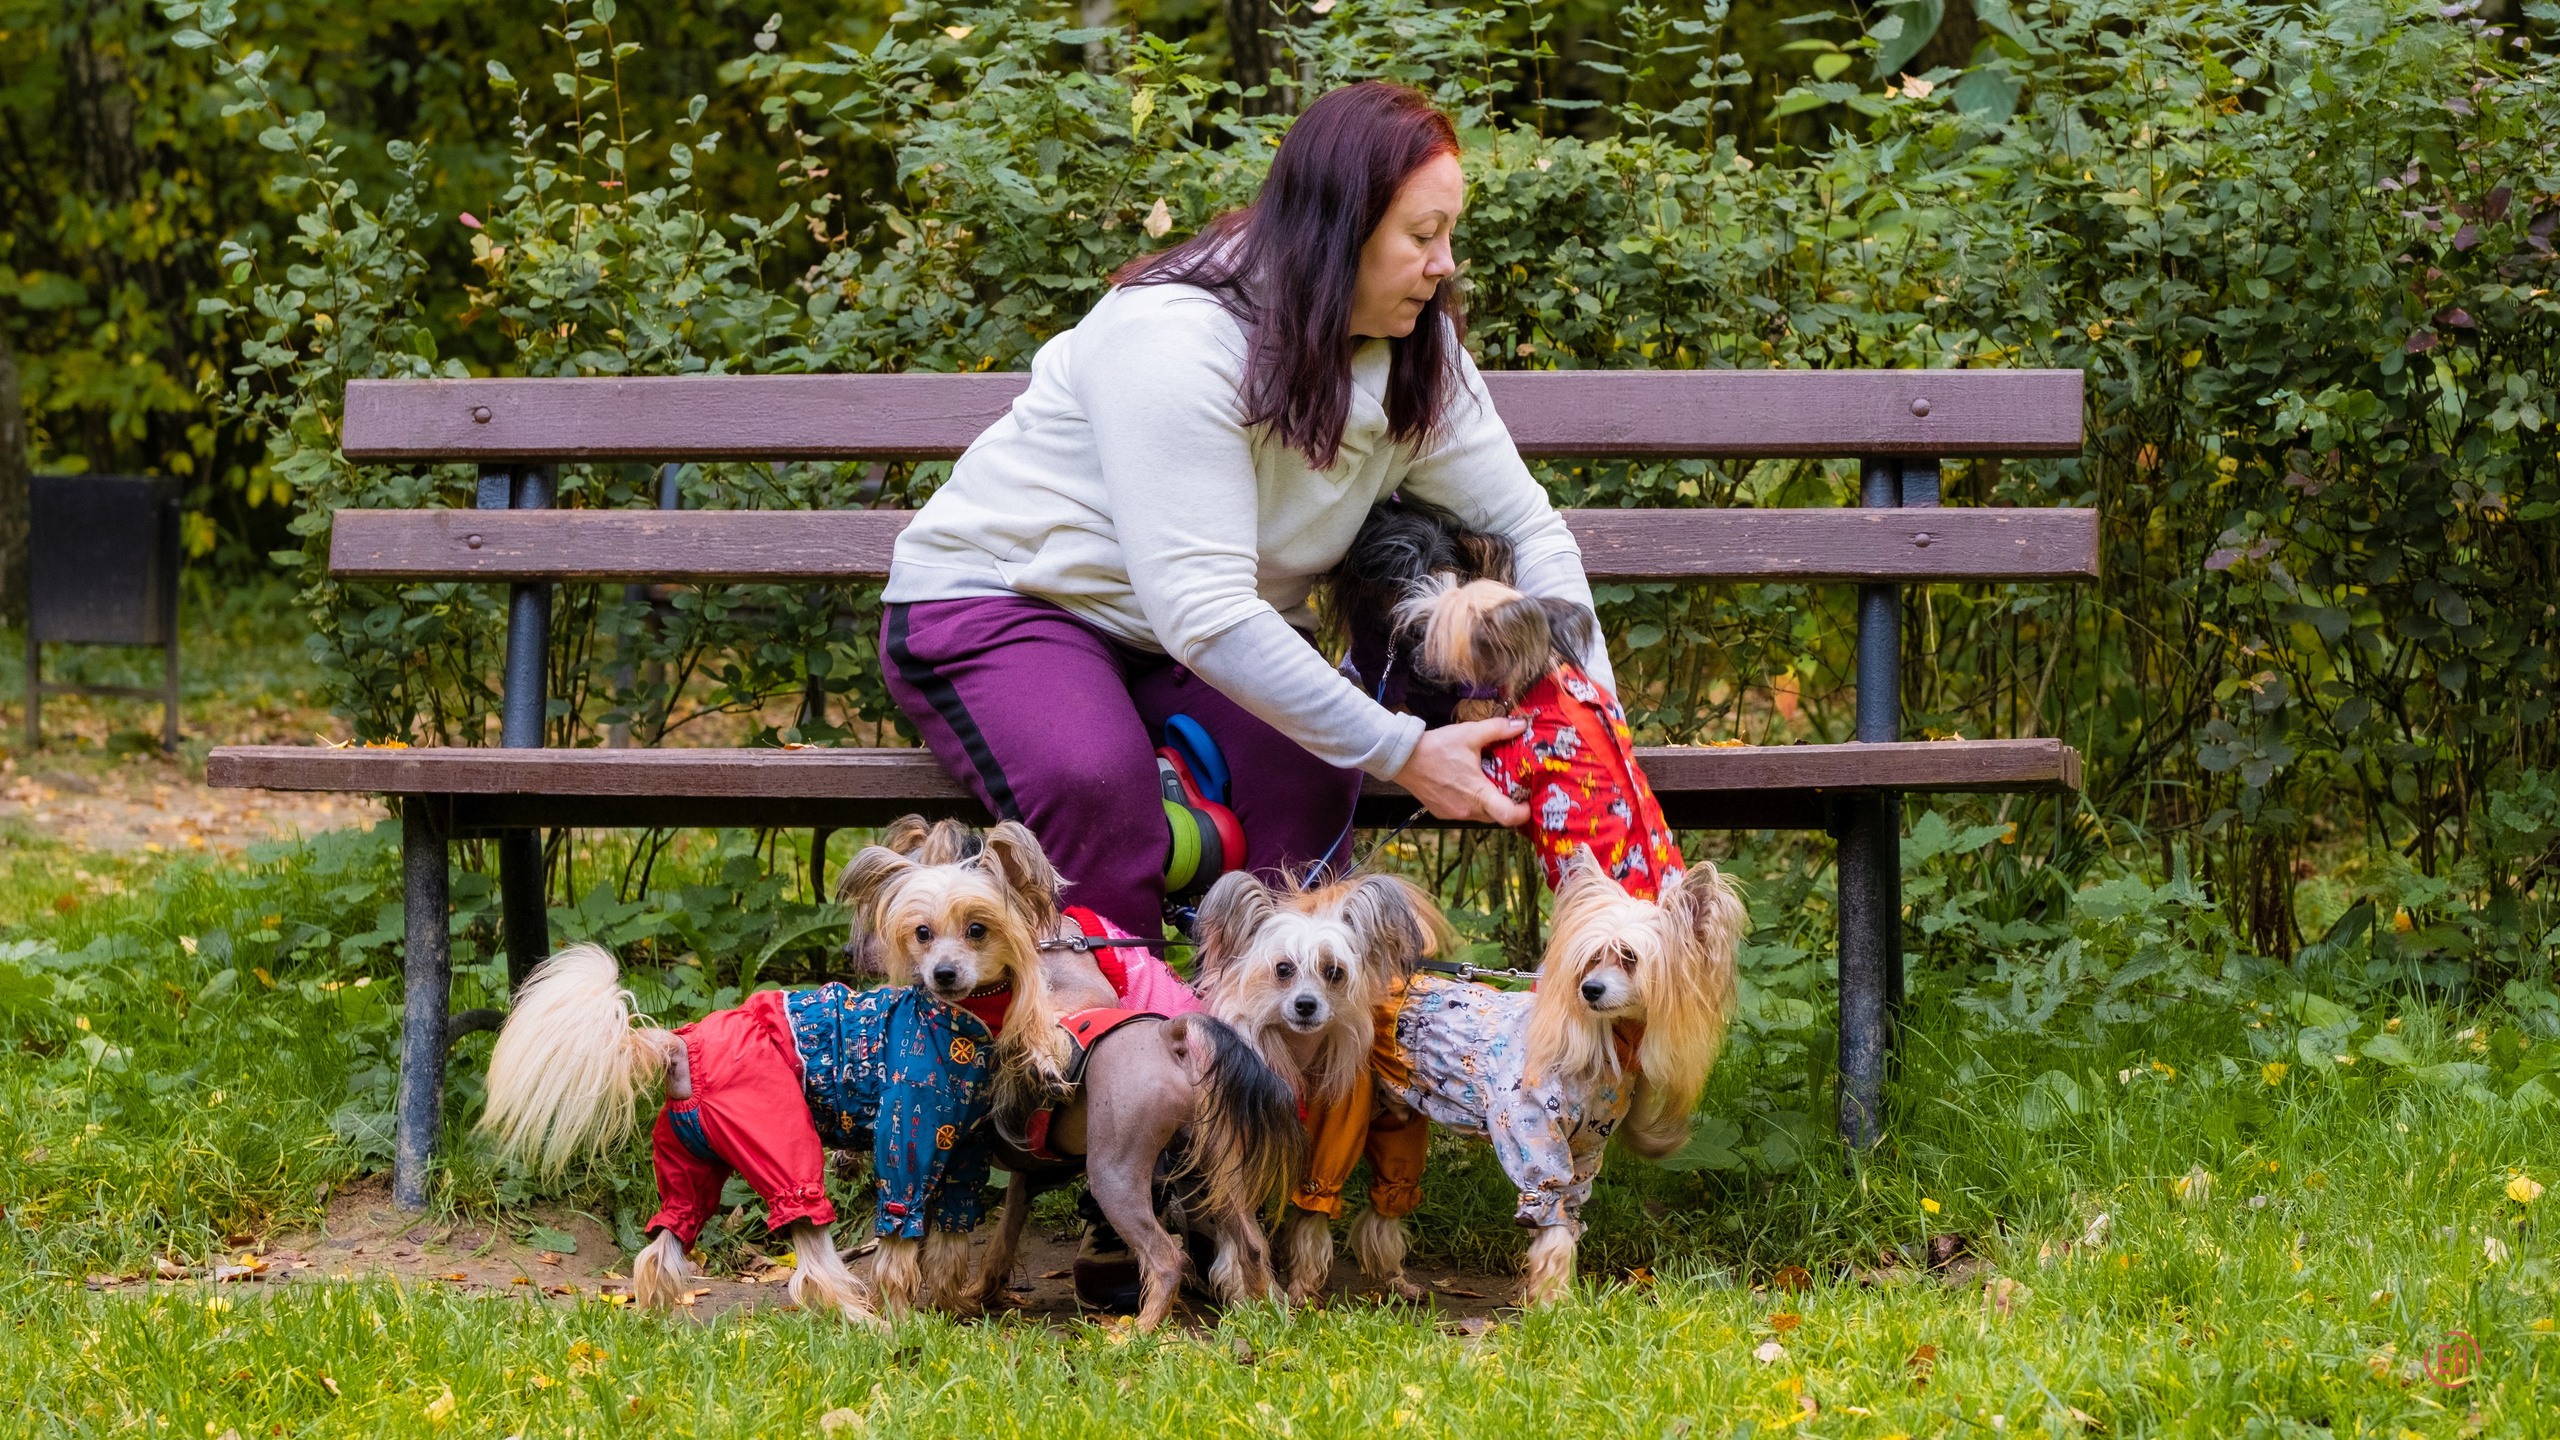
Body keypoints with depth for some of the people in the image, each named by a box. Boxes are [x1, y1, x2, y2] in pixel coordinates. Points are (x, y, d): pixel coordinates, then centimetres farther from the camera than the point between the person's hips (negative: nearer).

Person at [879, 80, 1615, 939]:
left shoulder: (1416, 353, -6)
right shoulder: (1177, 337, -29)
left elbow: (1526, 522, 1)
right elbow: (1202, 613, -34)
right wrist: (1401, 753, -35)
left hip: (1214, 639, 6)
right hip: (997, 601, -6)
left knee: (1307, 771, -27)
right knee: (1098, 786, -37)